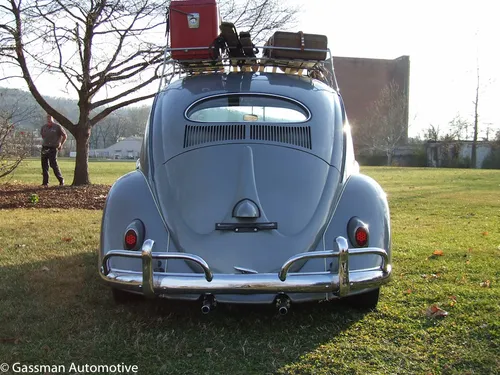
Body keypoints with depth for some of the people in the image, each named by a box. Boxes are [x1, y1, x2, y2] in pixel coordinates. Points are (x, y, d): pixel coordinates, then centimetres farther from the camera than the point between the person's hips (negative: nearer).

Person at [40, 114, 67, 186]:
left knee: (53, 164, -11)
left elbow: (65, 136, 1)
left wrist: (61, 145, 2)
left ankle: (61, 180, 4)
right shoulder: (44, 127, 9)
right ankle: (45, 182, 10)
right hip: (44, 148, 5)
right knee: (44, 165, 4)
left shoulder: (57, 127, -6)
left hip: (53, 148, -5)